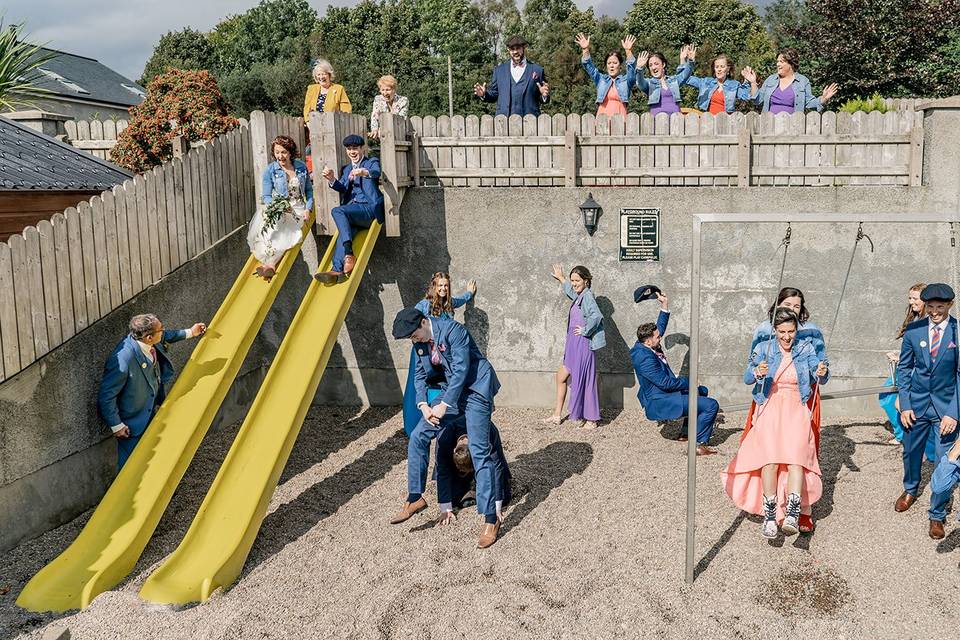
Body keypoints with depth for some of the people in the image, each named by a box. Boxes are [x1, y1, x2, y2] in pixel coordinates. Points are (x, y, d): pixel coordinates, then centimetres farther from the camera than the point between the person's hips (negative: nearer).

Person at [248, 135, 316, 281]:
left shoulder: (301, 167, 7)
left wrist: (308, 209, -1)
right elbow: (266, 197, -1)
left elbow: (309, 190, 15)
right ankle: (271, 263, -42)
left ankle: (269, 262, -36)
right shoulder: (270, 170, 0)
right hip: (278, 209, -1)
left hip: (298, 209, 1)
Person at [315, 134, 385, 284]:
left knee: (337, 211, -29)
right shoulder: (346, 169, 29)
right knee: (345, 230, -26)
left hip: (368, 208, -4)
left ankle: (349, 256, -37)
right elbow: (342, 188, 12)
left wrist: (364, 172, -38)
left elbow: (376, 172, -13)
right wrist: (332, 180, -11)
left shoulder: (372, 162, 12)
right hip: (350, 211, 5)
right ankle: (337, 270, -44)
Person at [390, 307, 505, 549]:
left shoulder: (453, 330, -19)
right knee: (418, 437, 1)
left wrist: (443, 406, -20)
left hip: (474, 390, -8)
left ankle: (491, 519, -8)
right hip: (452, 391, 8)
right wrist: (423, 405, -5)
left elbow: (461, 369, -22)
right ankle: (415, 499, 14)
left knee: (479, 451, -12)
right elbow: (420, 375, 12)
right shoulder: (421, 342, 5)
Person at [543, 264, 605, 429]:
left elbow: (596, 316, -32)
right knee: (561, 377, 13)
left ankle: (591, 420, 7)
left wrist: (585, 330, -19)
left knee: (583, 381, -3)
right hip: (574, 347, 10)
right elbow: (571, 290, 39)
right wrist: (561, 278, 50)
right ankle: (557, 416, 22)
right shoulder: (579, 296, 12)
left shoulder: (587, 296, -15)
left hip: (583, 346, -10)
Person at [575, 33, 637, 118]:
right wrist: (585, 50, -10)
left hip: (620, 118, -1)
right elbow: (589, 67, 5)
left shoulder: (626, 80, 12)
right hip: (602, 117, 1)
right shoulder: (601, 79, 16)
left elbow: (632, 68, -5)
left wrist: (628, 51, -22)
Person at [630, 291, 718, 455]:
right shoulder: (645, 358, -28)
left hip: (663, 393, 11)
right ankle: (699, 445, -6)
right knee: (712, 405, -16)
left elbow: (660, 327, 19)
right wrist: (688, 383, -14)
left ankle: (687, 433, 30)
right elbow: (665, 382, -27)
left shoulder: (644, 345, 1)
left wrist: (665, 305, 12)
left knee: (702, 391, 32)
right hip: (660, 403, -11)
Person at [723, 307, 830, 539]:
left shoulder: (805, 349, 9)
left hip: (796, 409, 0)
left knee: (796, 456, -24)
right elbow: (746, 378, -1)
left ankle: (792, 514, -35)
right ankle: (769, 515, -22)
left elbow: (821, 378, 0)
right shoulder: (764, 348, 8)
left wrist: (822, 373, -24)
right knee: (770, 457, -23)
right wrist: (757, 373, -24)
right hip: (770, 408, 0)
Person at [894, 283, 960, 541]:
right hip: (917, 403, 3)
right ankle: (910, 490, 49)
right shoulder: (913, 330, -5)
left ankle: (937, 515, 18)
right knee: (911, 452, 20)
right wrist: (904, 404, -2)